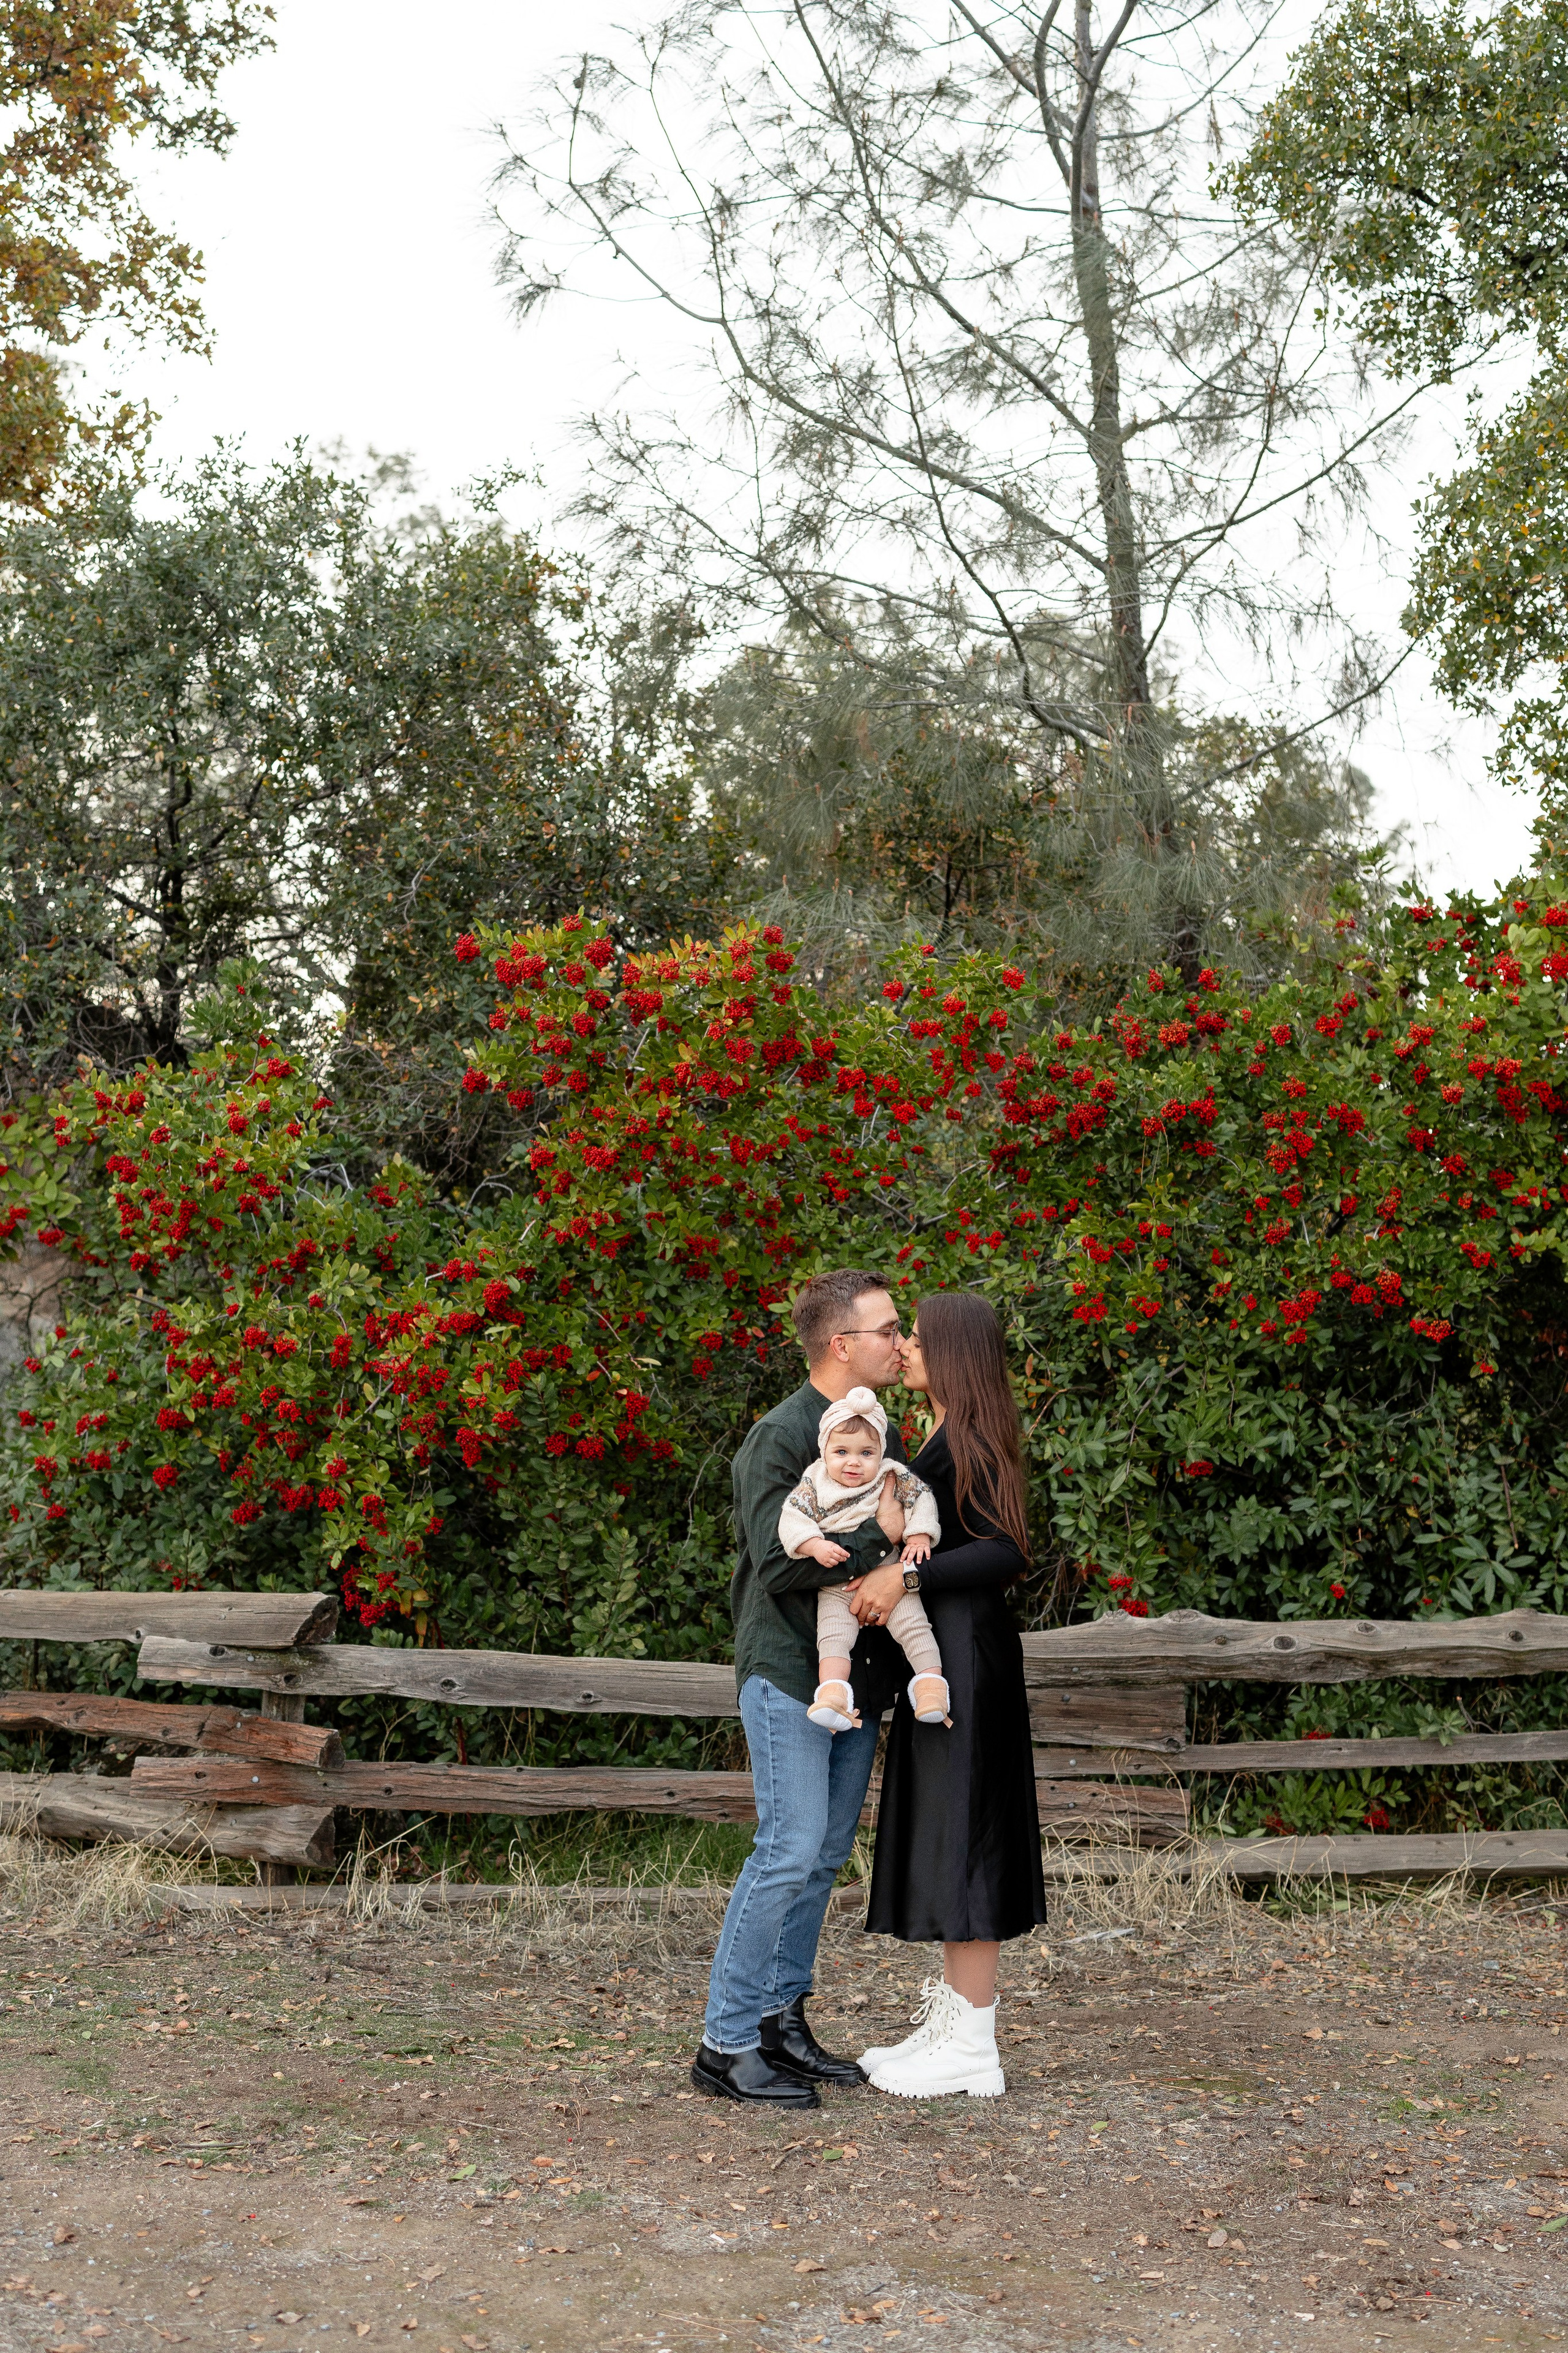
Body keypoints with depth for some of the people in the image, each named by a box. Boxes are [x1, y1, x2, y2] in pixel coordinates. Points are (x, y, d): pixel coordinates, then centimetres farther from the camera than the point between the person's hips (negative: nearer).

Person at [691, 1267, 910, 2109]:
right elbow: (781, 1558, -22)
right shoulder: (780, 1437, -13)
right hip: (789, 1670, -8)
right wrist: (874, 1530, -20)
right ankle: (727, 2044, 0)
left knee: (826, 1853, 11)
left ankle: (781, 2018, 22)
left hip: (856, 1674, 8)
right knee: (791, 1850, -9)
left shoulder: (882, 1433, 13)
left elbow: (903, 1535, 22)